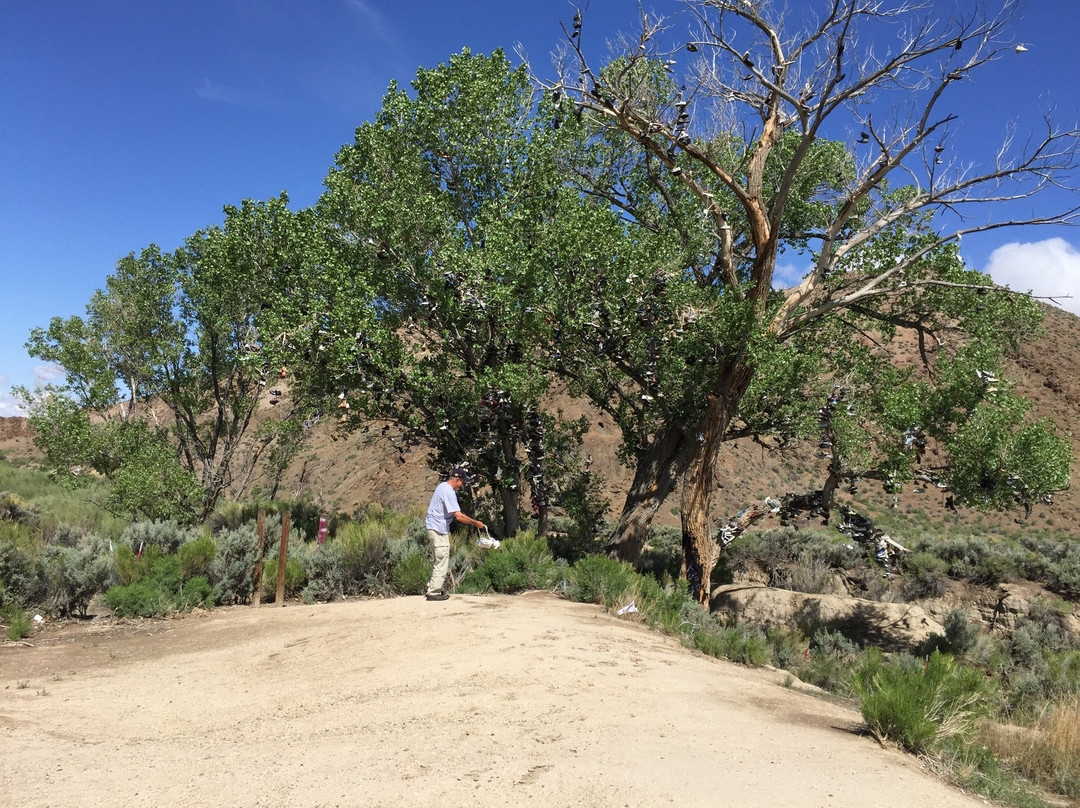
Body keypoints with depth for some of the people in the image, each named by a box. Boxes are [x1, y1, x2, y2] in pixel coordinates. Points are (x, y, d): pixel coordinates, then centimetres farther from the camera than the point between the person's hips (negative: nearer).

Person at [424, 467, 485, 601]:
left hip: (433, 528, 11)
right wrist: (476, 523, -18)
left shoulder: (442, 486, 11)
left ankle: (432, 588, 22)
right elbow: (458, 516, -26)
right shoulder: (449, 492, -21)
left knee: (440, 560, 18)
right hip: (439, 530, -11)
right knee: (442, 561, -5)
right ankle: (433, 592, -1)